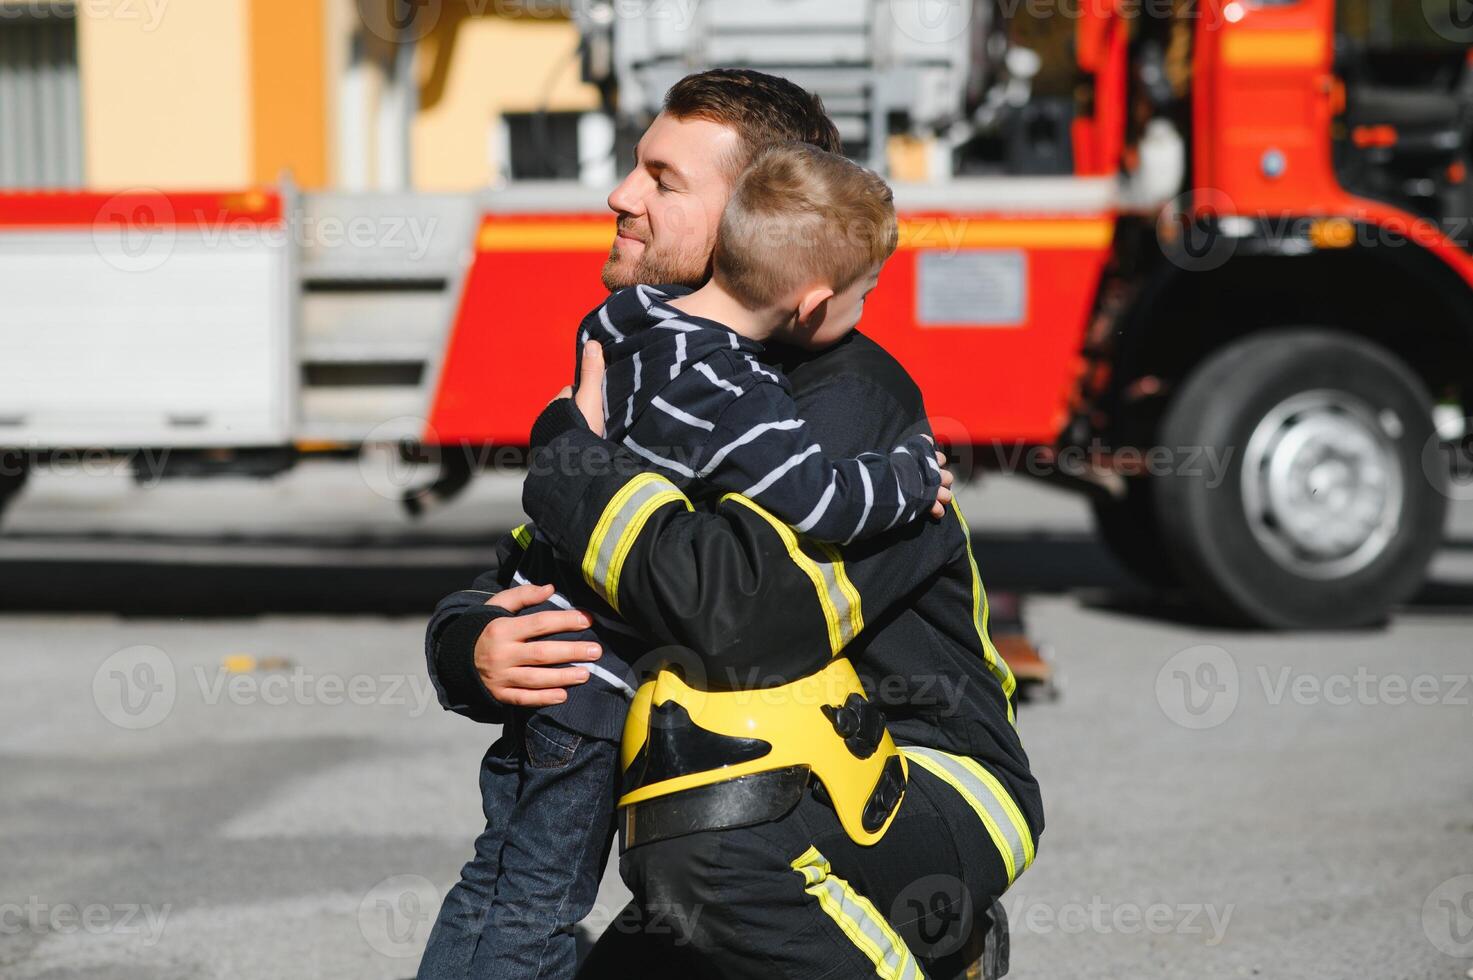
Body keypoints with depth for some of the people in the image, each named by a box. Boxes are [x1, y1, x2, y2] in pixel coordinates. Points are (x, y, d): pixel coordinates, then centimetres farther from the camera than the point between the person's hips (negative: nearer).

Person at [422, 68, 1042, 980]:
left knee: (703, 853, -36)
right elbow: (504, 593, 11)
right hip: (768, 803, 9)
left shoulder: (848, 400, -18)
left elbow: (736, 614, -33)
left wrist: (570, 442, -20)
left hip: (933, 788, -9)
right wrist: (478, 652, -16)